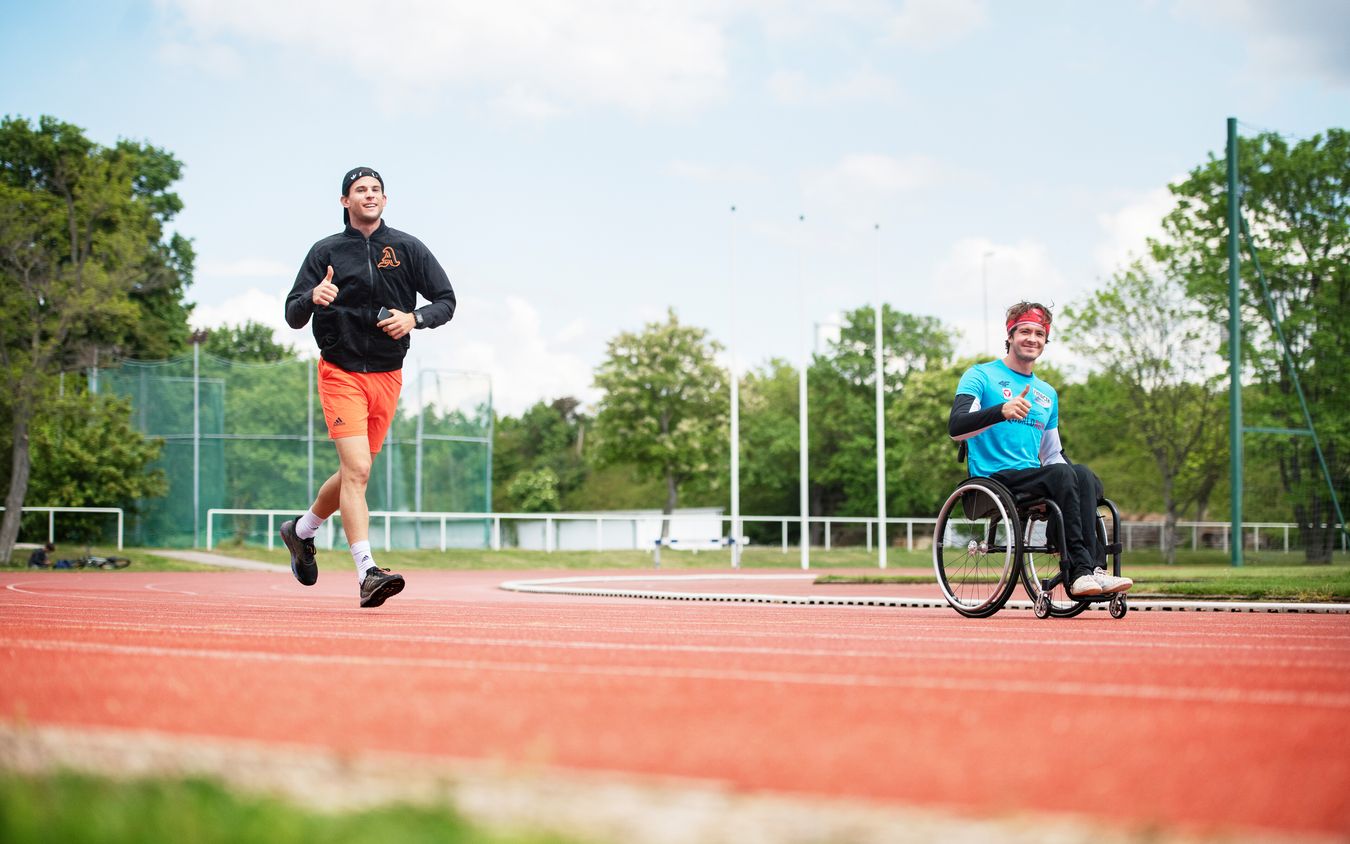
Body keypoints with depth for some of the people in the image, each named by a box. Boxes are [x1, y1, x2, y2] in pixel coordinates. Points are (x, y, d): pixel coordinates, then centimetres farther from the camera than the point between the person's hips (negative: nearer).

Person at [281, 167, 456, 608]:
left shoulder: (408, 249, 6)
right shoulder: (326, 252, 1)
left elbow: (446, 300, 7)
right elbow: (293, 316, 0)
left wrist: (414, 318, -12)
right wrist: (313, 298, -22)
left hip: (387, 376, 3)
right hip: (340, 373, -3)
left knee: (355, 473, 13)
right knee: (356, 469, -18)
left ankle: (301, 530, 39)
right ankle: (367, 572, -23)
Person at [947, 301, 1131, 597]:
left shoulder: (1048, 394, 25)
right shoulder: (981, 376, 4)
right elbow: (955, 427, -12)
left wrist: (1075, 483, 7)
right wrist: (1001, 411, -29)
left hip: (1033, 480, 6)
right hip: (993, 481, -6)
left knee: (1083, 474, -27)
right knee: (1061, 474, -33)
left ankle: (1094, 568, -38)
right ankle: (1080, 570, -39)